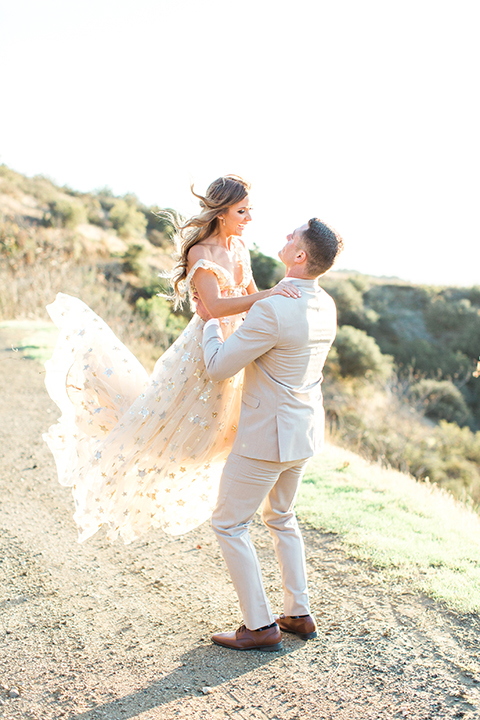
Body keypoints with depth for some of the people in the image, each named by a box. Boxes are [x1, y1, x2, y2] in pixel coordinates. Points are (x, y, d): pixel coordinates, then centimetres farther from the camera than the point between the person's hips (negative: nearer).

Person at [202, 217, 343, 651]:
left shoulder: (273, 310, -27)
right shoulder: (326, 306, 1)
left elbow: (218, 367, -19)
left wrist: (210, 322, -1)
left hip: (268, 435, -8)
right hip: (305, 430, 9)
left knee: (229, 523, 8)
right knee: (281, 517, 25)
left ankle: (260, 626, 14)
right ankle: (299, 614, 32)